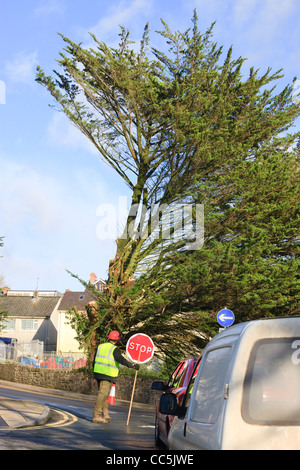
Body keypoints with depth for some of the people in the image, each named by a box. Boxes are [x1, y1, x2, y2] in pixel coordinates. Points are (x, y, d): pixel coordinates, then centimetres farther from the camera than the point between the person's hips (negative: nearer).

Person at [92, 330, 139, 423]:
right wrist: (133, 366, -21)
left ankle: (105, 414, 20)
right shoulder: (114, 349, -9)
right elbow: (121, 360, -23)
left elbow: (95, 361, 18)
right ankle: (96, 416, -11)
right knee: (103, 394, -8)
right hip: (107, 375, -8)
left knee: (104, 393, 17)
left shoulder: (100, 346, 13)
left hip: (98, 373, 8)